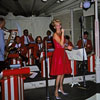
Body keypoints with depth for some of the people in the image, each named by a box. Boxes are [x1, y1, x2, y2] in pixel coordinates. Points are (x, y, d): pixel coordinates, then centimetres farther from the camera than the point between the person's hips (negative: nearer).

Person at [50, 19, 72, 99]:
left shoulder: (61, 34, 15)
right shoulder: (55, 34, -11)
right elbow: (61, 44, -22)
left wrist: (67, 47, 7)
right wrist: (63, 33, -19)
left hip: (62, 53, 8)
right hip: (58, 54, -8)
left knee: (63, 72, 13)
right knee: (59, 74, -9)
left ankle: (61, 88, 27)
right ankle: (56, 91, 1)